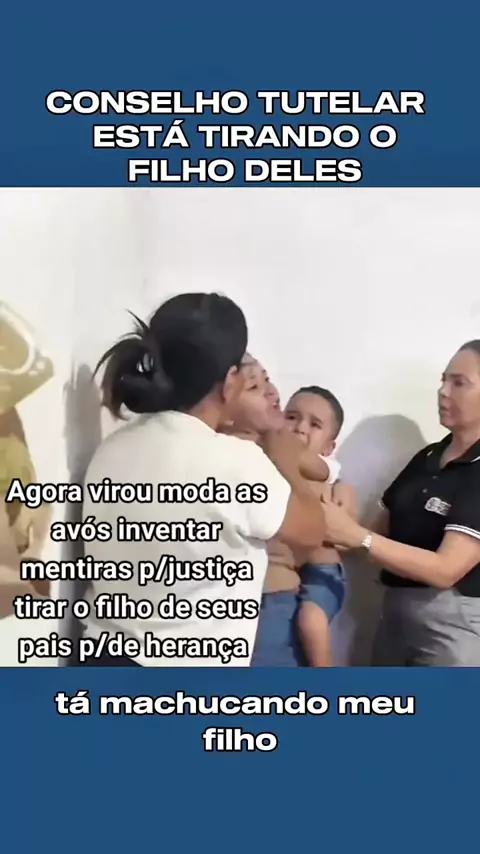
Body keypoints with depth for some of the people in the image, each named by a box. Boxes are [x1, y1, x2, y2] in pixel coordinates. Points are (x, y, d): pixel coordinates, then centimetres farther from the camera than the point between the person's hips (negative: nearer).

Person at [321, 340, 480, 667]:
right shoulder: (426, 458, 8)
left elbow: (445, 568, -22)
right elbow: (384, 529, 11)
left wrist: (357, 536, -29)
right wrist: (335, 531, -8)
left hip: (453, 625, -7)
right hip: (396, 612, 7)